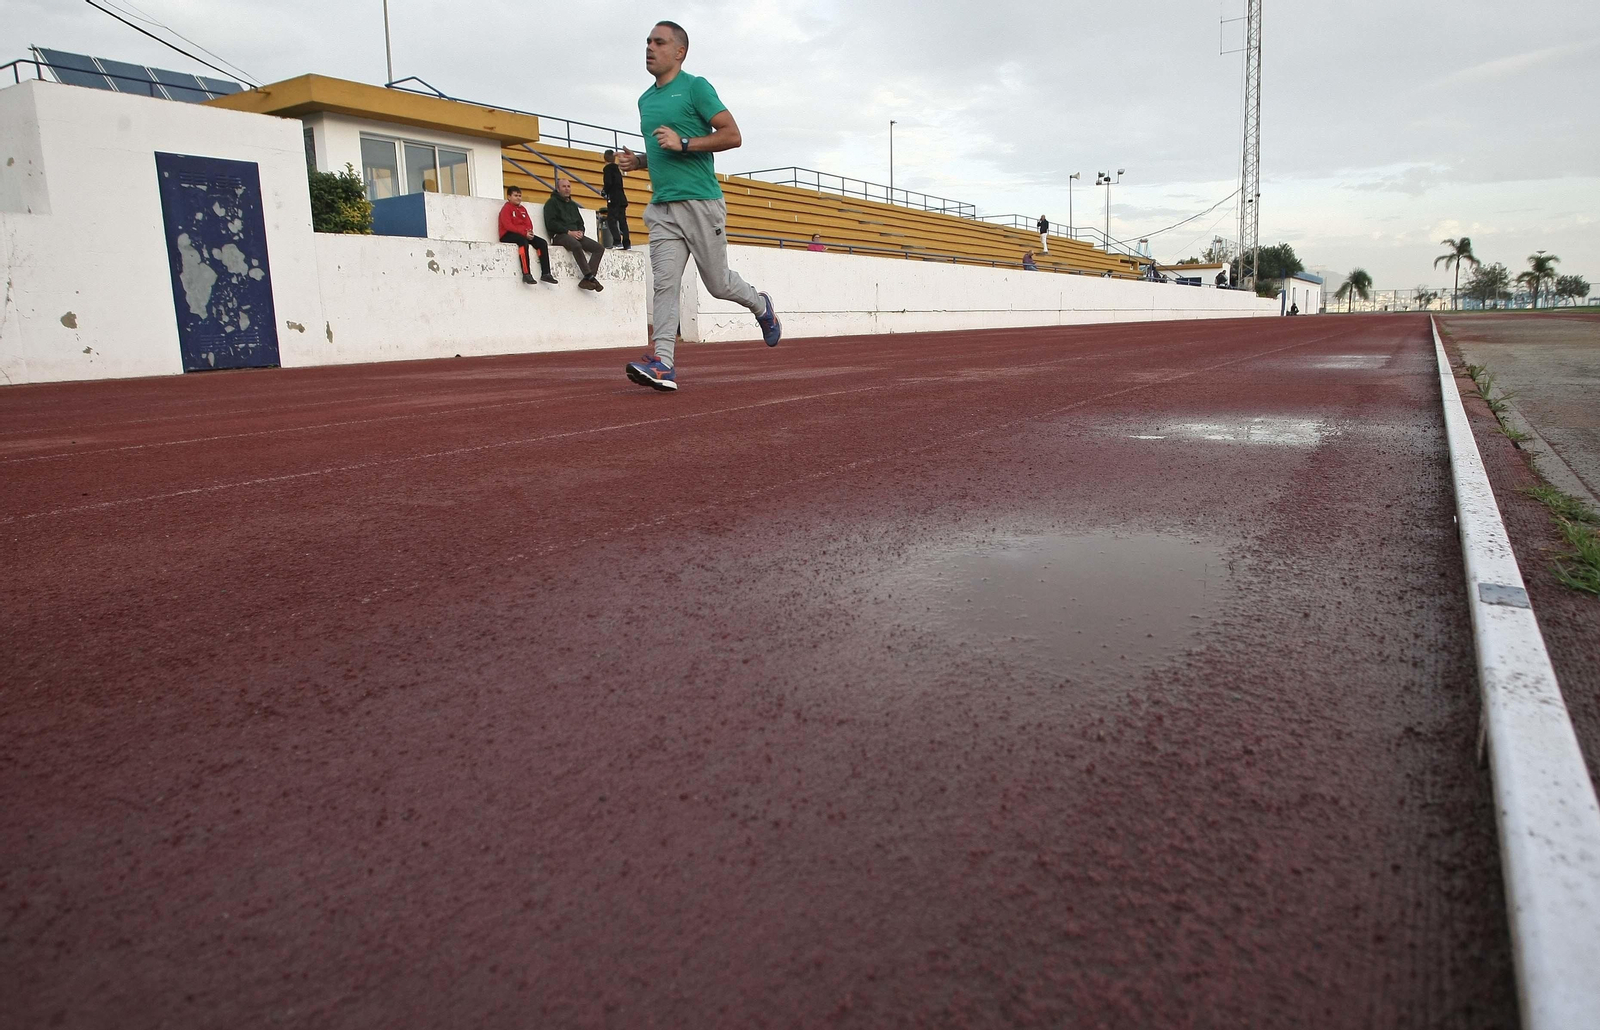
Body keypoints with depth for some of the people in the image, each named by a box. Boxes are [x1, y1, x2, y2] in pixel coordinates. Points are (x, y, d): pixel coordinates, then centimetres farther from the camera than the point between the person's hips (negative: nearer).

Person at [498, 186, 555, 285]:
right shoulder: (506, 208, 1)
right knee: (523, 241, -38)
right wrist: (524, 233, -22)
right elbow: (508, 226, -13)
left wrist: (529, 231, -12)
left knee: (542, 243, -12)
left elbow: (528, 223, 13)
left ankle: (545, 274, -20)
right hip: (508, 235, -7)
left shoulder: (523, 209, 21)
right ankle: (526, 274, -47)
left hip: (524, 235, 7)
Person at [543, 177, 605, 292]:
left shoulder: (573, 204, 26)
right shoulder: (552, 202, 5)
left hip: (575, 235, 7)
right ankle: (590, 277, -36)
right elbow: (551, 223, -7)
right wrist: (569, 232, -15)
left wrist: (580, 232, 1)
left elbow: (580, 222, 26)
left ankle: (587, 280, -26)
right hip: (559, 235, -7)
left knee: (599, 248, -13)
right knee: (576, 245, -39)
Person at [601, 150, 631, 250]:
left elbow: (608, 183, -16)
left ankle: (617, 241, -22)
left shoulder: (607, 168, -6)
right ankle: (627, 243, 2)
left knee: (611, 220, -10)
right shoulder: (617, 169, 18)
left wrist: (603, 191, 1)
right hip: (621, 198, 8)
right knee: (622, 220, 7)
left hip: (613, 199, -8)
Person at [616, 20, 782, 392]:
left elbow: (733, 135, -9)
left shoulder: (695, 87, -2)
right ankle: (664, 364, -13)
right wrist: (637, 160, 11)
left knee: (718, 283, 2)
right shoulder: (645, 100, 20)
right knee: (664, 284, -8)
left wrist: (684, 143, -17)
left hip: (700, 203, -6)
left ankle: (761, 305, 32)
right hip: (662, 207, 6)